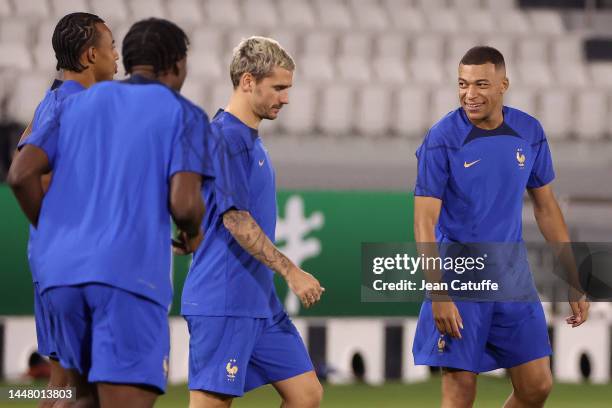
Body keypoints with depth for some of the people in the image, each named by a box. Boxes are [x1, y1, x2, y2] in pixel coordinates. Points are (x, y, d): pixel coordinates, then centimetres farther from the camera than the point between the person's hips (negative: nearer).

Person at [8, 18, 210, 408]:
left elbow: (21, 174, 5)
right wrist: (194, 233, 15)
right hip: (130, 274, -5)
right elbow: (184, 202, -9)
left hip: (61, 273, 5)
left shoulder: (80, 103, 19)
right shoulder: (185, 115, 6)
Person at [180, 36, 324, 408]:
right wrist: (292, 272, -18)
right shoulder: (224, 137, -13)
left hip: (261, 301, 10)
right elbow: (236, 221, -19)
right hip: (222, 304, -10)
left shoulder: (251, 140, 17)